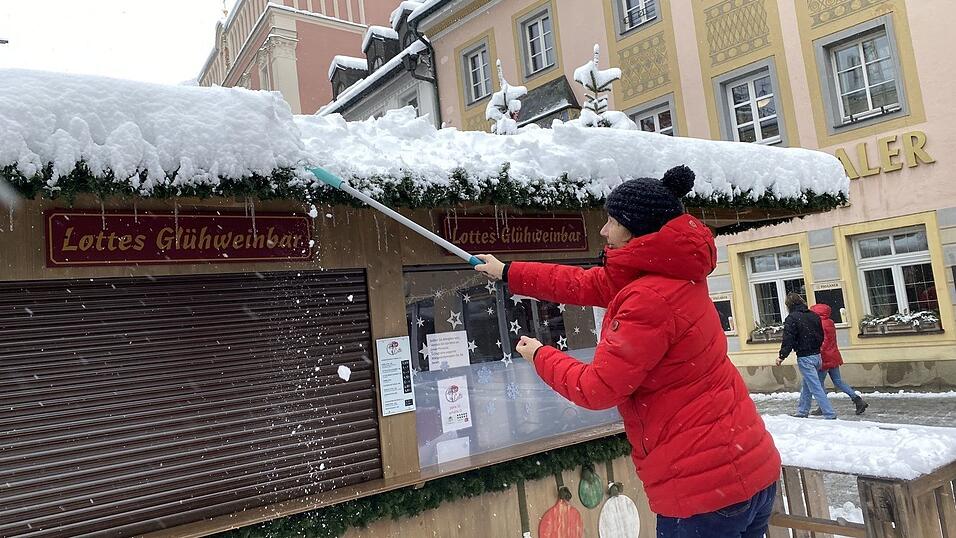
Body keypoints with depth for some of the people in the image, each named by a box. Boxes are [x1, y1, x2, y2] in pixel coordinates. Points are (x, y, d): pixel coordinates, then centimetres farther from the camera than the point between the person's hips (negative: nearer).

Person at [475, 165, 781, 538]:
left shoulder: (651, 299, -23)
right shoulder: (667, 274, 7)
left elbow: (596, 389, -17)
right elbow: (586, 283, 16)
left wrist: (539, 356, 1)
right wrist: (508, 273, 23)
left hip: (704, 484, -9)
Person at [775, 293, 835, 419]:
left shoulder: (792, 318, -13)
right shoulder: (814, 315, 8)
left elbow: (788, 340, -17)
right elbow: (821, 336, 15)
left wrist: (782, 356, -8)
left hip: (804, 358, -8)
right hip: (817, 355, 8)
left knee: (815, 387, -4)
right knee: (806, 385, 21)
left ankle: (830, 415, -5)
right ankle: (802, 411, 30)